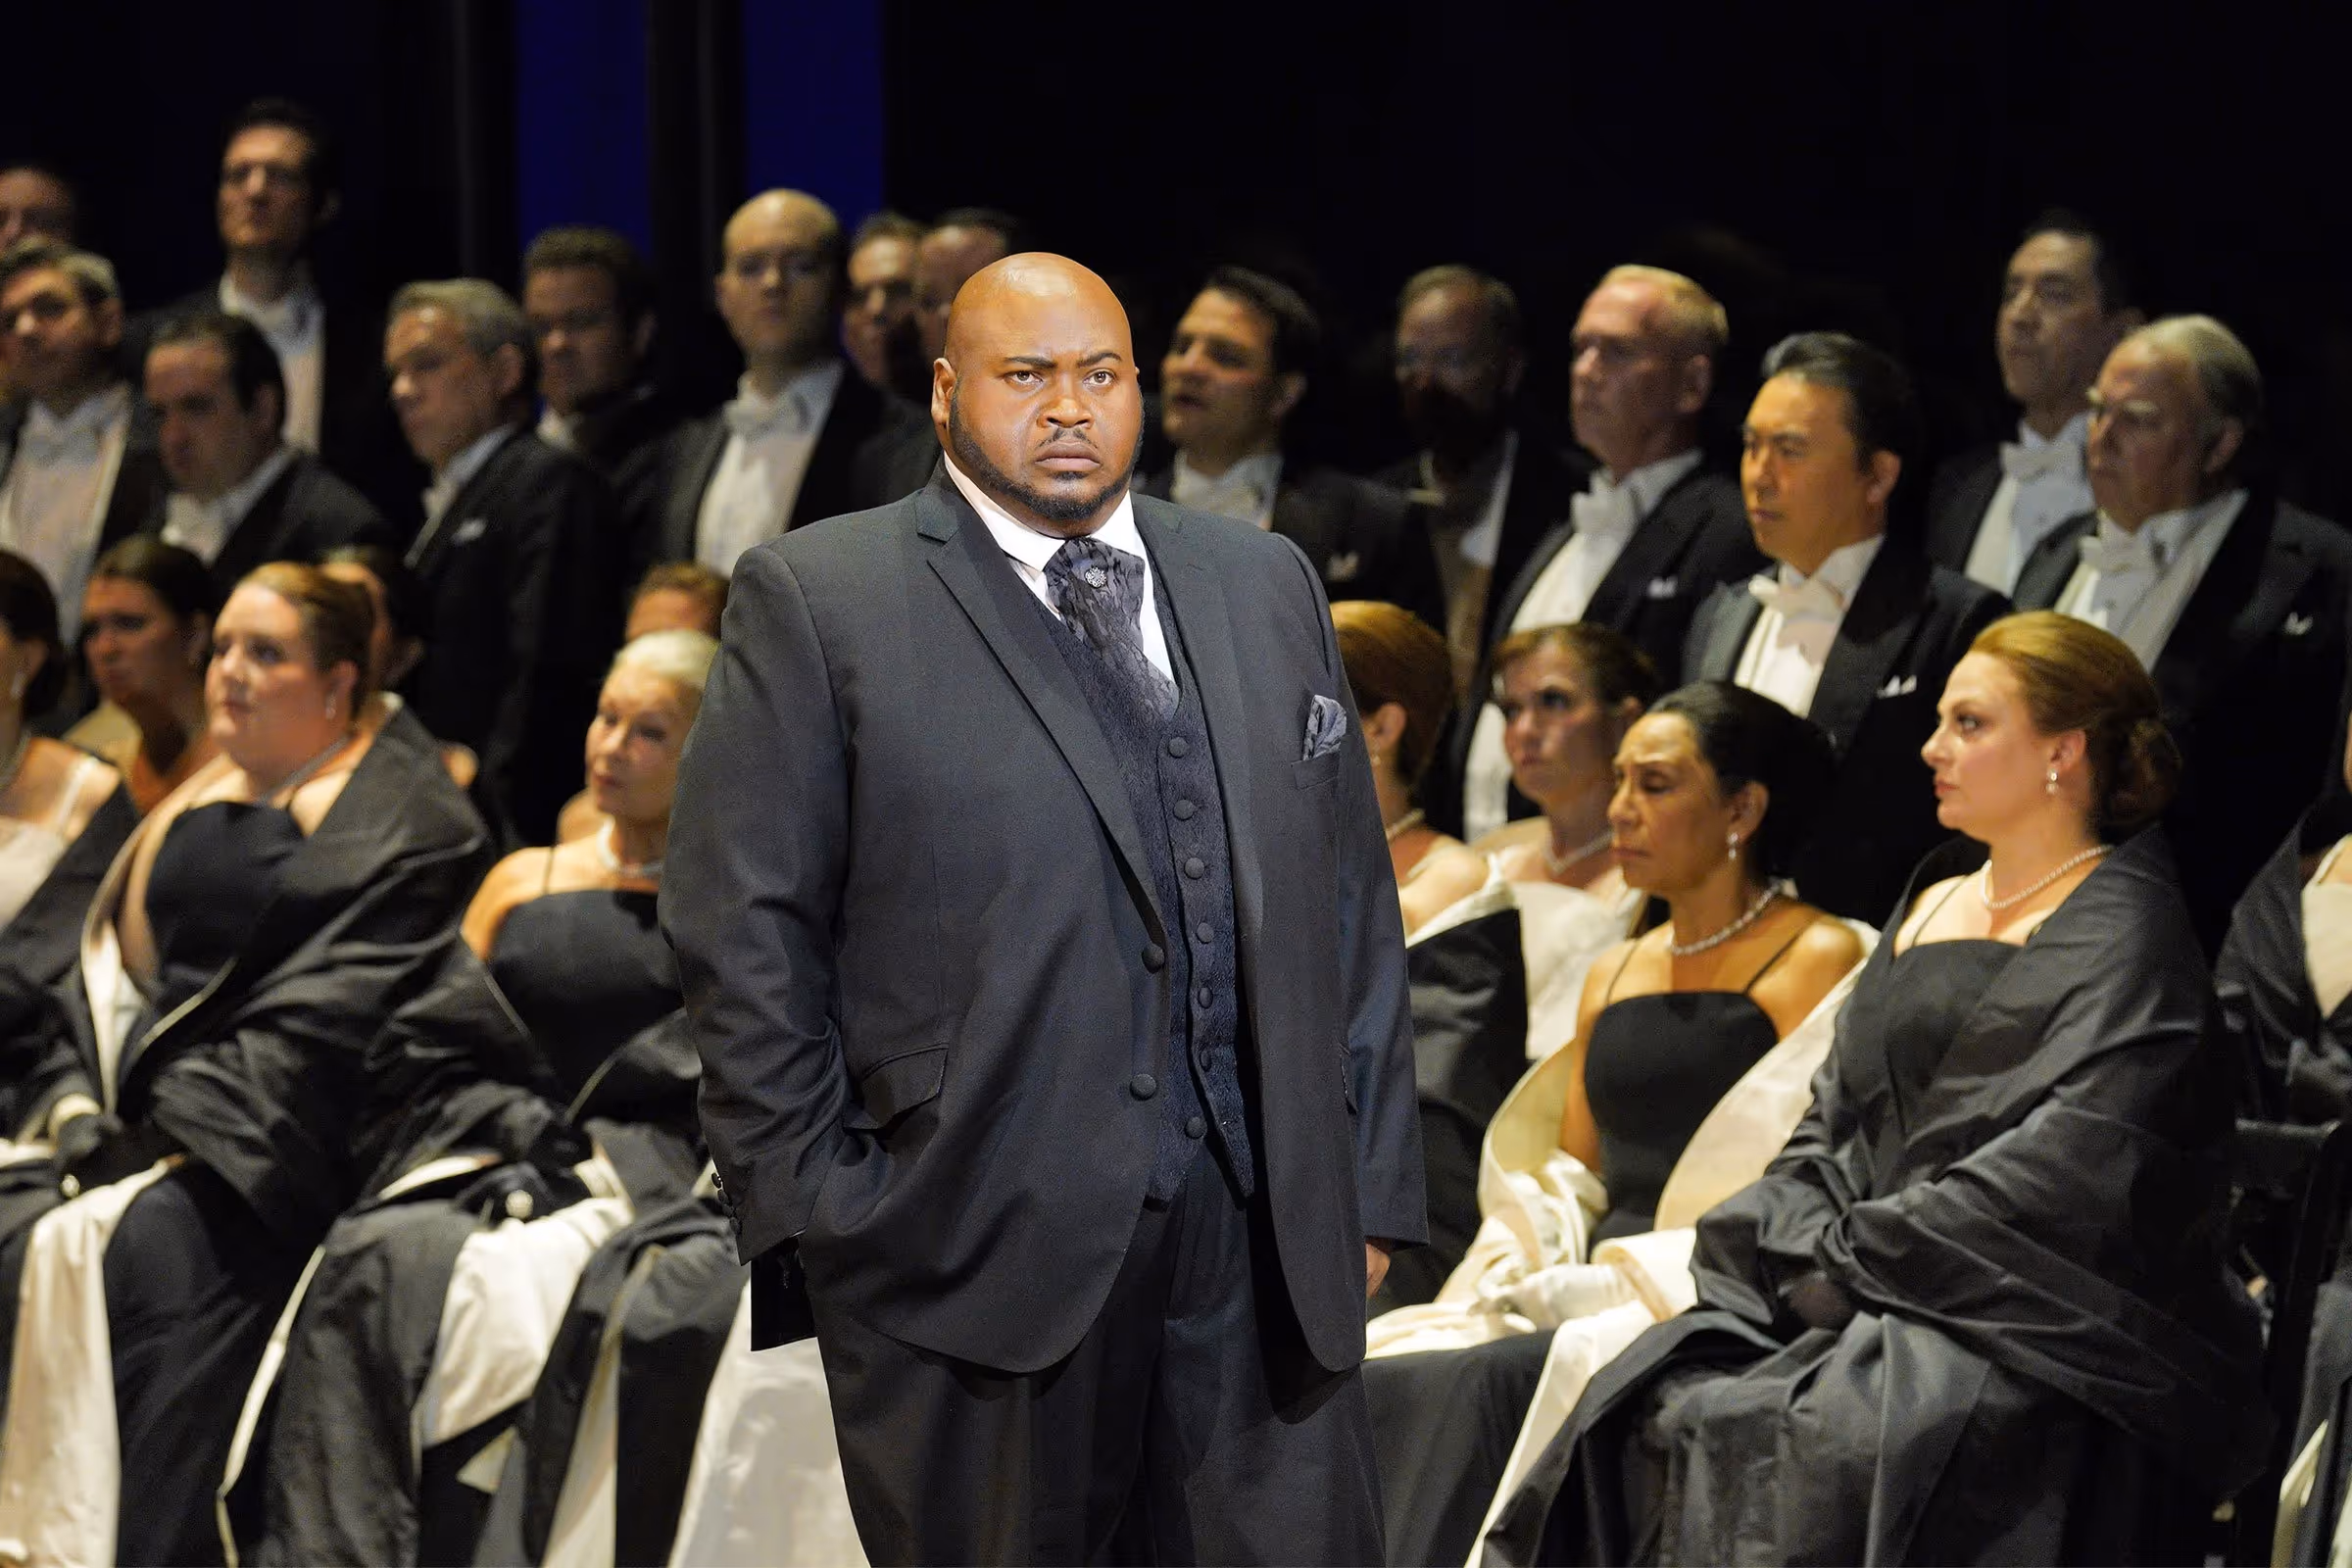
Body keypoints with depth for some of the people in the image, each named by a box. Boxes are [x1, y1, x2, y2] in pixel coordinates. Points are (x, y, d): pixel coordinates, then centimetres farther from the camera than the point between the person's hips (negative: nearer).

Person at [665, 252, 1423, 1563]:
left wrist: (1372, 1186, 11)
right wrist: (817, 1209, -7)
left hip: (1267, 1237, 3)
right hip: (978, 1245, -3)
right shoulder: (817, 602, 3)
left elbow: (1353, 902, 16)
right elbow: (744, 937, -1)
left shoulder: (1268, 585, 16)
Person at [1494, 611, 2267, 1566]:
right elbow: (1836, 1117, 18)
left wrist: (1857, 1256, -13)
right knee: (1654, 1410, -18)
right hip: (1876, 1306, 7)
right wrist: (1808, 1245, -3)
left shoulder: (2125, 930, -3)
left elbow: (2062, 1173, -15)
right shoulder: (1932, 904, 22)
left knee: (1813, 1443, -32)